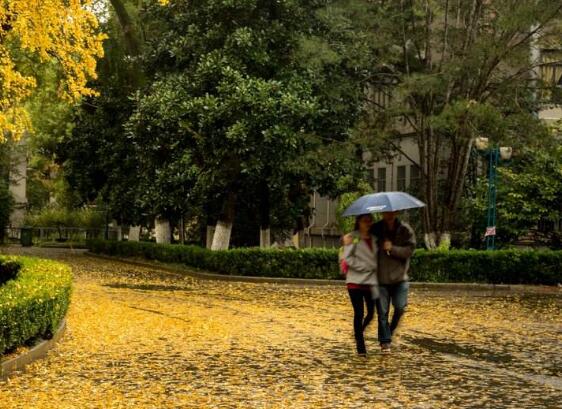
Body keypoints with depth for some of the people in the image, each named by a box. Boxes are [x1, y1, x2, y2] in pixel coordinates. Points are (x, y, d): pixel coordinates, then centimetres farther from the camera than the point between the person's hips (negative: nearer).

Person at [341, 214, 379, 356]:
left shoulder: (374, 238, 11)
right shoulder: (353, 238, -4)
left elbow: (375, 258, 16)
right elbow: (347, 258, -11)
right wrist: (364, 267, -11)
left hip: (371, 281, 4)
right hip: (355, 281, -4)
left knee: (371, 313, 2)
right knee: (359, 313, -2)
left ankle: (359, 333, 32)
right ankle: (360, 345, 9)